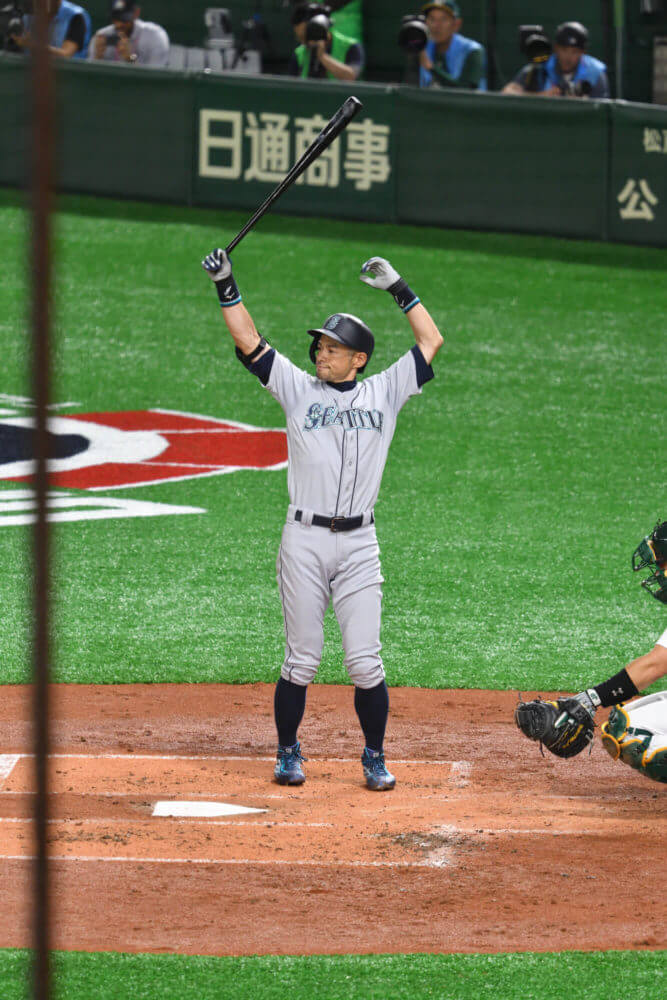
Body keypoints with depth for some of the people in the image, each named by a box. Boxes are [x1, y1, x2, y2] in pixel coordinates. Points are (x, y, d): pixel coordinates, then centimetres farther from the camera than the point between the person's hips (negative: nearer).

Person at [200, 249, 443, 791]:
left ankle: (375, 757, 10)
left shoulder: (384, 393, 10)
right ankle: (288, 753, 16)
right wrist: (226, 287, -4)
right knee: (302, 659, 1)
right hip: (304, 541, 0)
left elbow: (431, 341, 10)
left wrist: (397, 287, 8)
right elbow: (249, 342, 4)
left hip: (359, 544, 0)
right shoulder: (299, 389, 9)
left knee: (366, 661, -3)